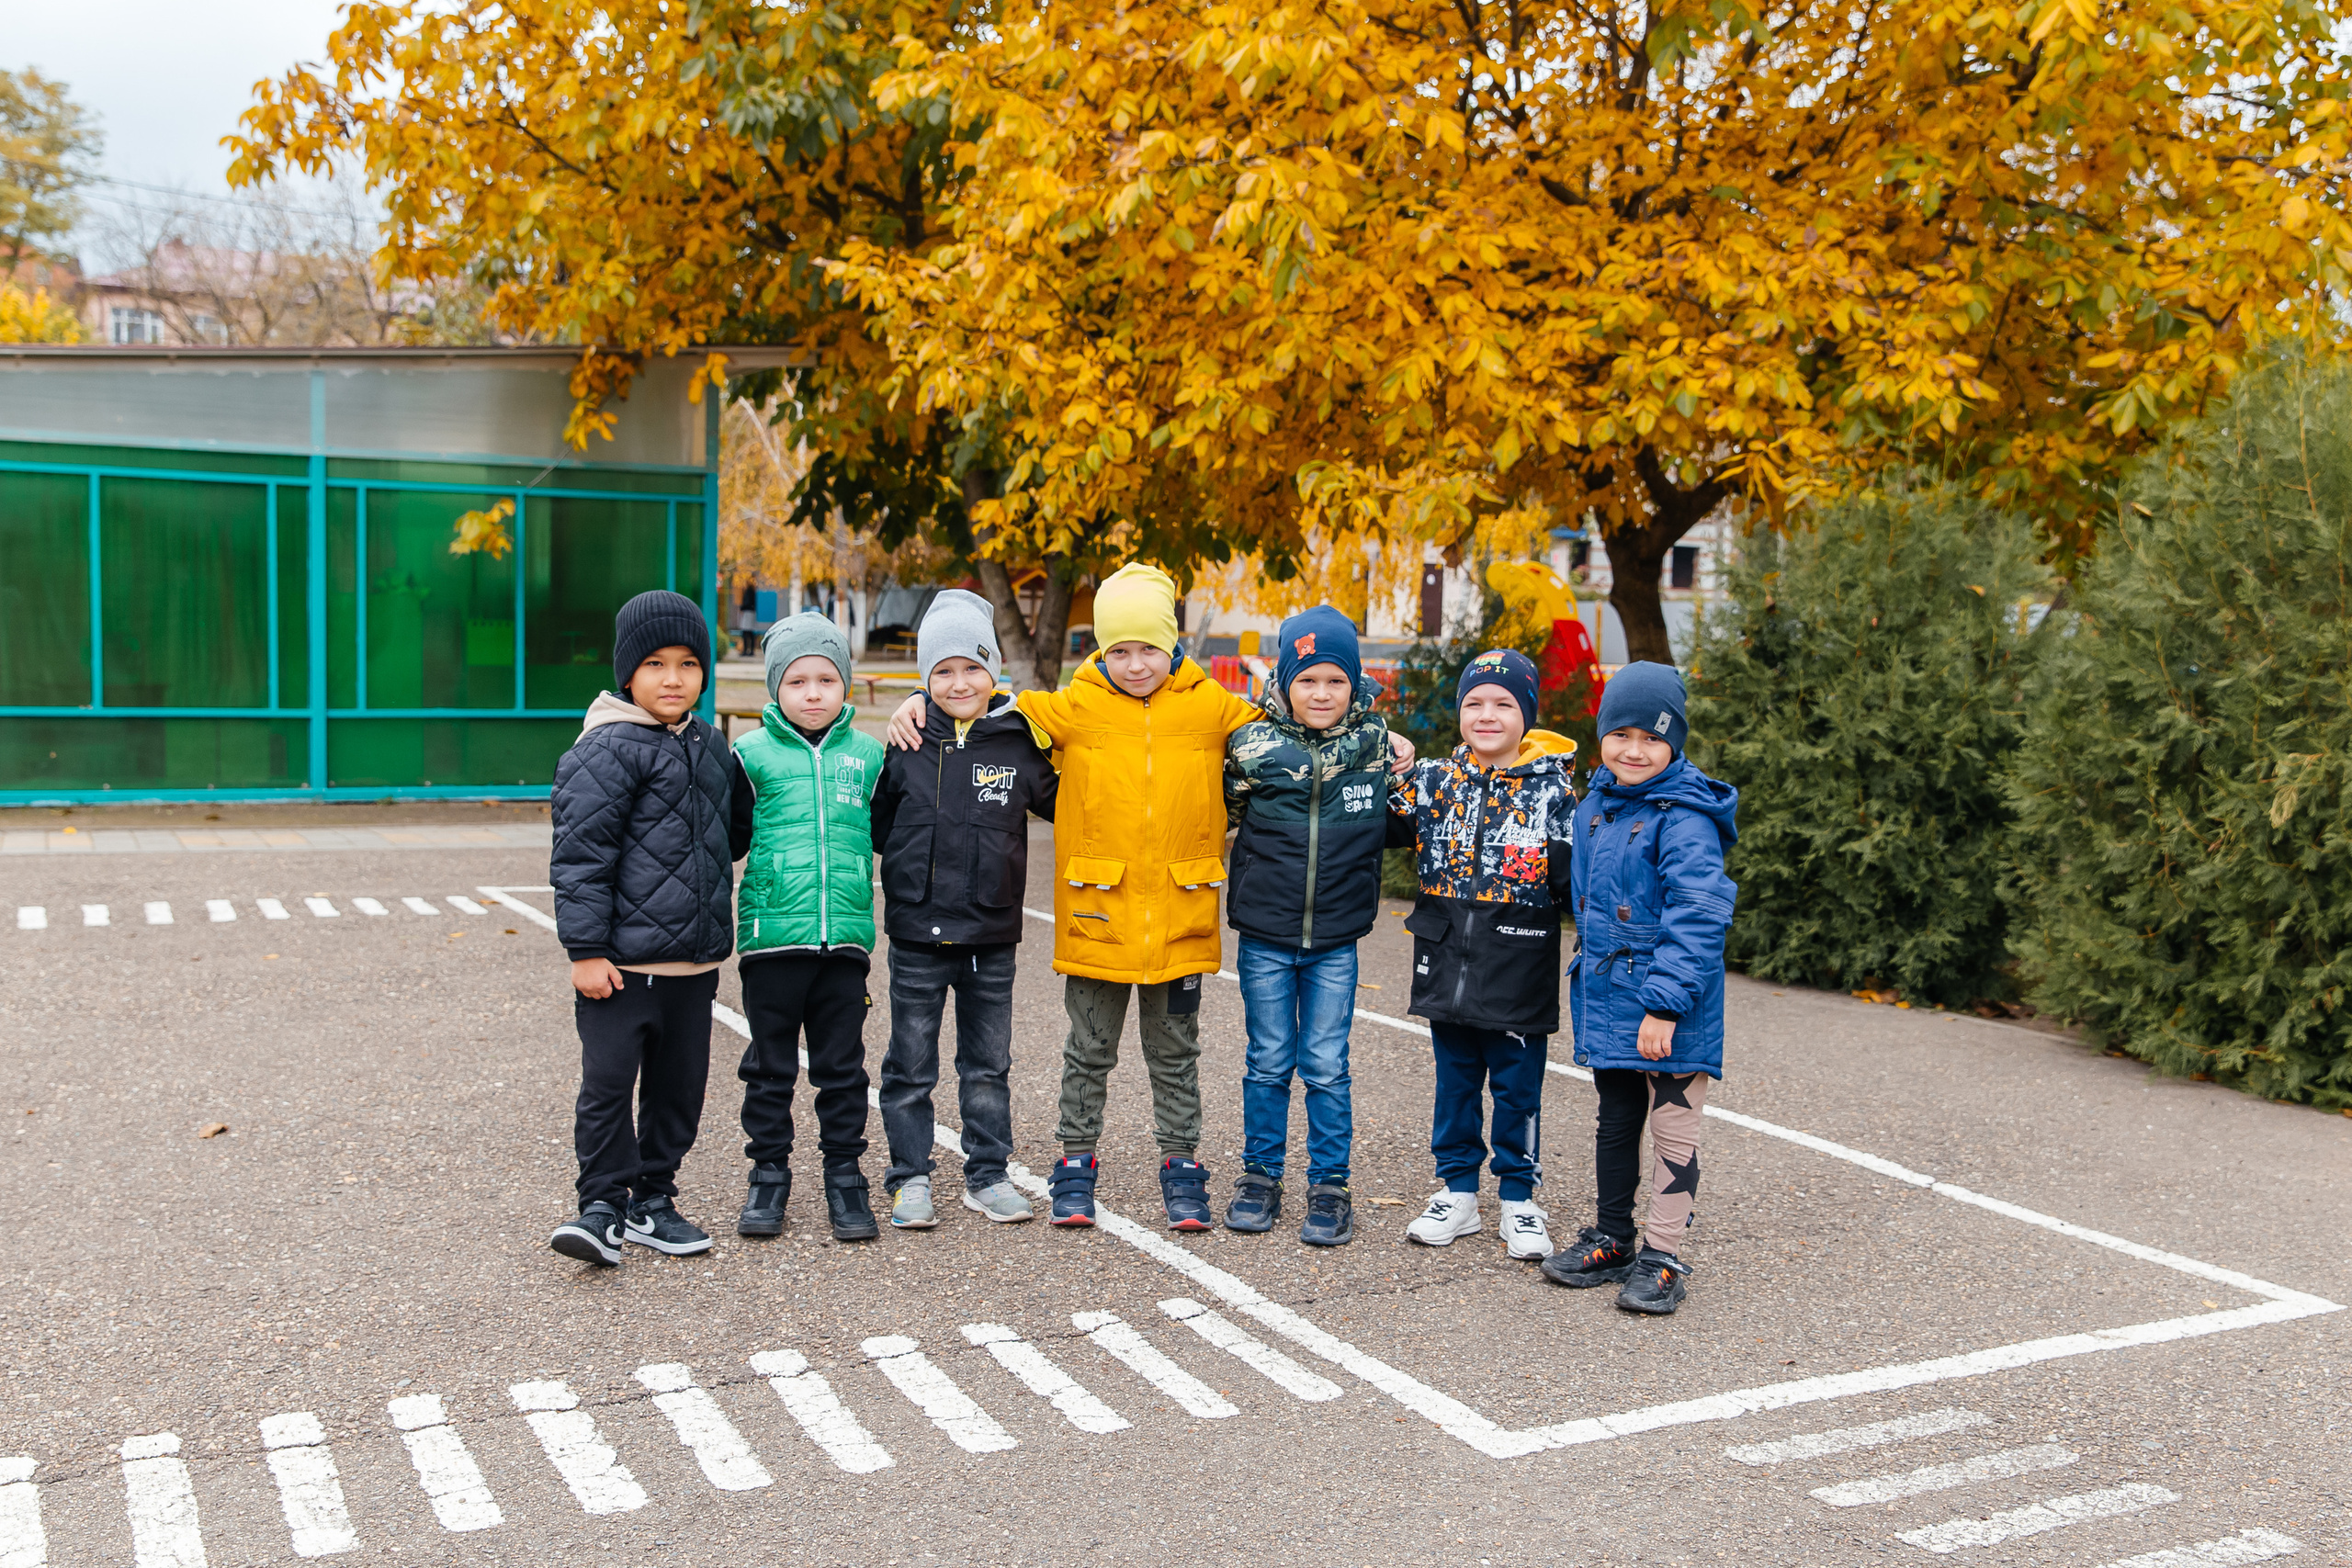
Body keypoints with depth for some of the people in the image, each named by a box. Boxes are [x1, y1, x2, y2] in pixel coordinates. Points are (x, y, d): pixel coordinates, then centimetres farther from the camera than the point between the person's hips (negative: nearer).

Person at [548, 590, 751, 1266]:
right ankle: (603, 1204, 7)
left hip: (694, 957, 7)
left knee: (680, 1084, 12)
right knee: (608, 1081, -5)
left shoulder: (711, 747, 11)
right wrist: (585, 948, -16)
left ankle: (651, 1201, 24)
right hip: (622, 959, -7)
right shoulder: (609, 749, -11)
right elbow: (579, 854, -14)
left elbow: (738, 827, 30)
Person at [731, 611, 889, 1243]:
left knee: (843, 1066, 8)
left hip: (846, 933, 1)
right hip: (772, 932, -1)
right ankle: (769, 1173, 22)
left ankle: (845, 1177, 20)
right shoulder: (753, 754, 1)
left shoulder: (868, 754, 7)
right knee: (771, 1064, 9)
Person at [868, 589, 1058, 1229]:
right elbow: (873, 823, 7)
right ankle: (910, 1177, 19)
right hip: (917, 933, -1)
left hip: (991, 935, 1)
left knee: (988, 1063, 12)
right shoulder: (907, 745, -2)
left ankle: (987, 1174, 24)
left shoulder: (1019, 743, 0)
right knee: (910, 1063, 7)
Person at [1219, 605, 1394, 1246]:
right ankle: (1260, 1175, 25)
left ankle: (1329, 1186, 17)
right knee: (1268, 1062, 10)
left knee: (1326, 1067, 5)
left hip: (1335, 943, 0)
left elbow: (1402, 823, 14)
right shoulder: (1253, 744, -6)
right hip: (1265, 937, 0)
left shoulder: (1376, 742, -1)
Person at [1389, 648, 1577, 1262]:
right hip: (1447, 965, 3)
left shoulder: (1552, 789, -4)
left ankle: (1519, 1200, 21)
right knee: (1455, 1081, 14)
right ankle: (1457, 1193, 26)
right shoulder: (1434, 781, 4)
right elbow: (1378, 827, 11)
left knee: (1517, 1088, 7)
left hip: (1518, 973, -3)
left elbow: (1577, 876, -4)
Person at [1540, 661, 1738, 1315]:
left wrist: (1664, 1003, -27)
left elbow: (1697, 917, -23)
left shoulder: (1685, 818, -18)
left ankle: (1662, 1256, 16)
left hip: (1669, 1008, -7)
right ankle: (1611, 1241, 32)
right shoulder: (1595, 806, 7)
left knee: (1672, 1127, 5)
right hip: (1608, 999, 8)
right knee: (1615, 1121, 18)